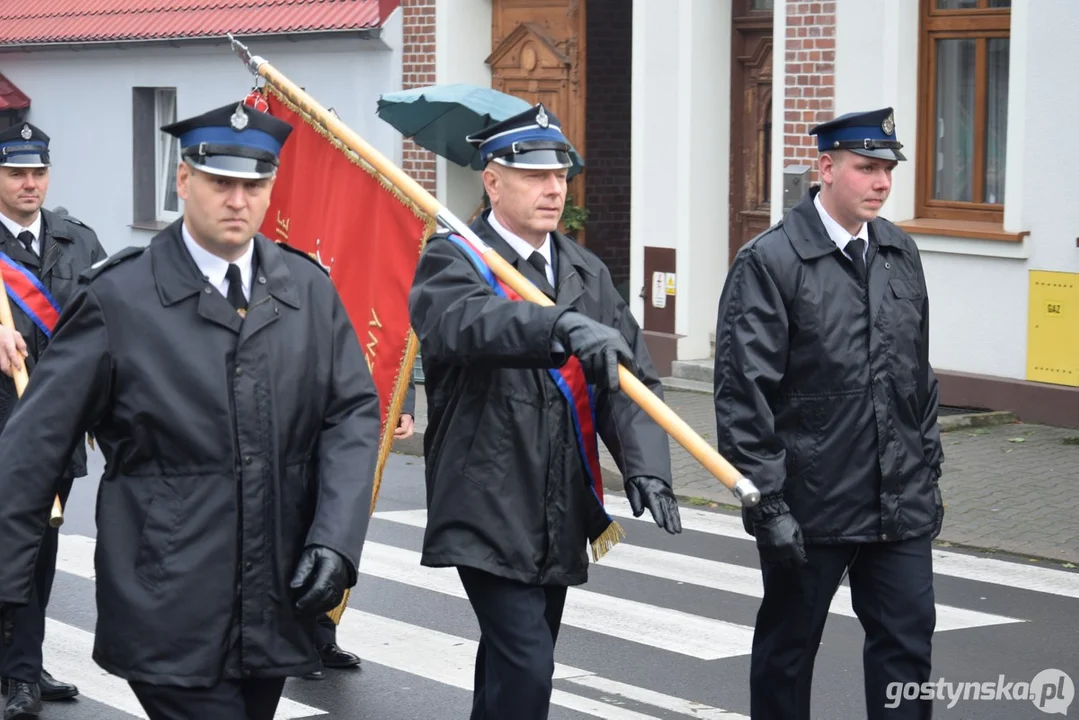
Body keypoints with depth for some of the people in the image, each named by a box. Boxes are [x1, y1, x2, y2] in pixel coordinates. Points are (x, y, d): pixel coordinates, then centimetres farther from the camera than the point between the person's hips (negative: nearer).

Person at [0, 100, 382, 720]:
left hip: (276, 613, 5)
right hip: (171, 616, -4)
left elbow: (354, 413, 4)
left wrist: (336, 539, -9)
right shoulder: (118, 298, -6)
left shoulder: (310, 290, 6)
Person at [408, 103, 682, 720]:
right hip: (490, 516, -7)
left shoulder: (587, 272, 12)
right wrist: (566, 327, -48)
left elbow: (633, 379, 3)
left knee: (511, 665, 17)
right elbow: (469, 322, -32)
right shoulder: (452, 260, -7)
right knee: (526, 668, -15)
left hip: (560, 520, 7)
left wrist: (646, 465, -15)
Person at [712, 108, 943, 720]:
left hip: (900, 506, 5)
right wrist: (767, 503, -16)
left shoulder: (902, 255, 9)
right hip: (810, 507, -5)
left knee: (909, 642, 4)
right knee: (787, 649, 10)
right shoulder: (768, 263, -10)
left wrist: (929, 472, 15)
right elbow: (744, 395, -13)